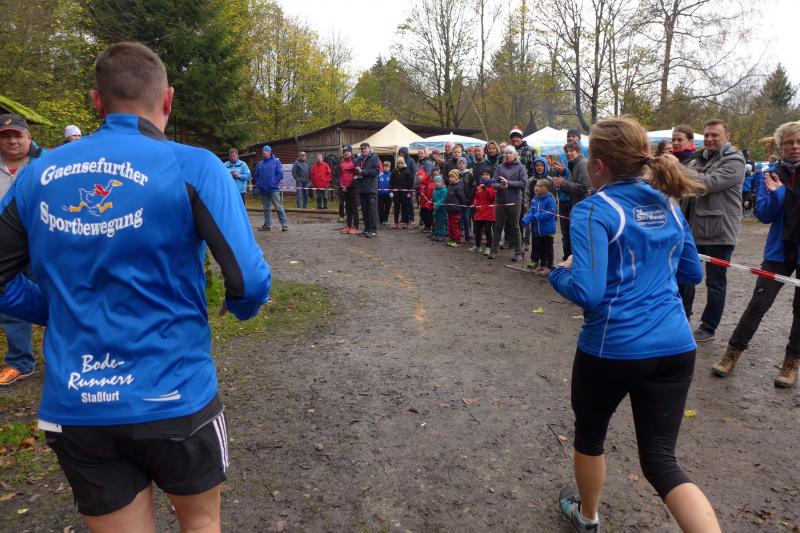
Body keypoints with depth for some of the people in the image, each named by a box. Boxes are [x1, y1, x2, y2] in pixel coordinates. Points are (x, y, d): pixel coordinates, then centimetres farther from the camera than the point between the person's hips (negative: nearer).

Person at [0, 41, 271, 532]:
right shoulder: (192, 167, -13)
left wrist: (65, 311, 13)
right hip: (172, 399, -3)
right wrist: (240, 306, 2)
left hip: (72, 407, 4)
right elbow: (251, 282, -18)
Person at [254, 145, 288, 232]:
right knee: (266, 208, 11)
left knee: (278, 207, -9)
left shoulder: (276, 161, -1)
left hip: (273, 189, -6)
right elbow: (257, 176, 17)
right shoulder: (260, 164, 13)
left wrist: (275, 183, -12)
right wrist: (258, 184, 2)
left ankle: (284, 224, -6)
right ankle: (267, 225, 18)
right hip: (263, 190, 6)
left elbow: (280, 174, -7)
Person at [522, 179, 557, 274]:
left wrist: (538, 216, -27)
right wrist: (525, 220, -8)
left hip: (547, 230, -7)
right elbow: (531, 212, 7)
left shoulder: (549, 199, -15)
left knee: (547, 249, 4)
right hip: (537, 230, 7)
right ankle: (542, 265, 27)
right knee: (538, 248, 14)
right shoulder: (534, 199, 5)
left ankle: (549, 267, 14)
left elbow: (550, 212, -21)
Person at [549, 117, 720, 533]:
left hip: (613, 349, -5)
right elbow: (693, 273, 19)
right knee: (661, 460, 13)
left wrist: (559, 273, -2)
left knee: (589, 434, 23)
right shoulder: (668, 206, 8)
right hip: (675, 346, 6)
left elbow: (586, 292, -21)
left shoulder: (593, 211, -13)